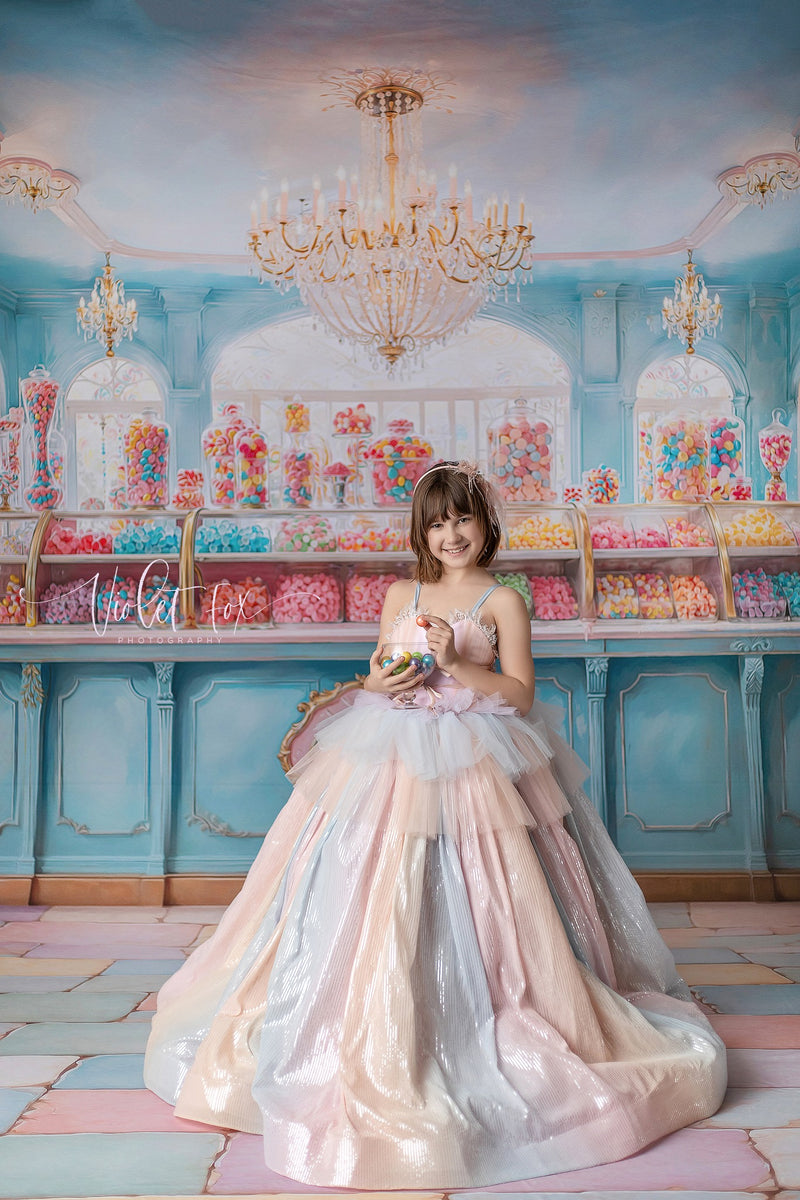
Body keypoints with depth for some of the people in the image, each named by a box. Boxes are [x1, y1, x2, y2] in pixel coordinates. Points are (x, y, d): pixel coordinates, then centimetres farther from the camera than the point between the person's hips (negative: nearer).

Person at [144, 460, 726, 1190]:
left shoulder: (502, 601, 0)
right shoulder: (401, 595, 10)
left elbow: (520, 693, -6)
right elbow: (378, 679, 13)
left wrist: (455, 664, -16)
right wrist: (383, 681, -9)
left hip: (473, 767, -3)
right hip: (391, 762, 3)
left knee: (471, 907, -3)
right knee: (381, 900, 3)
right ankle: (382, 1043, 19)